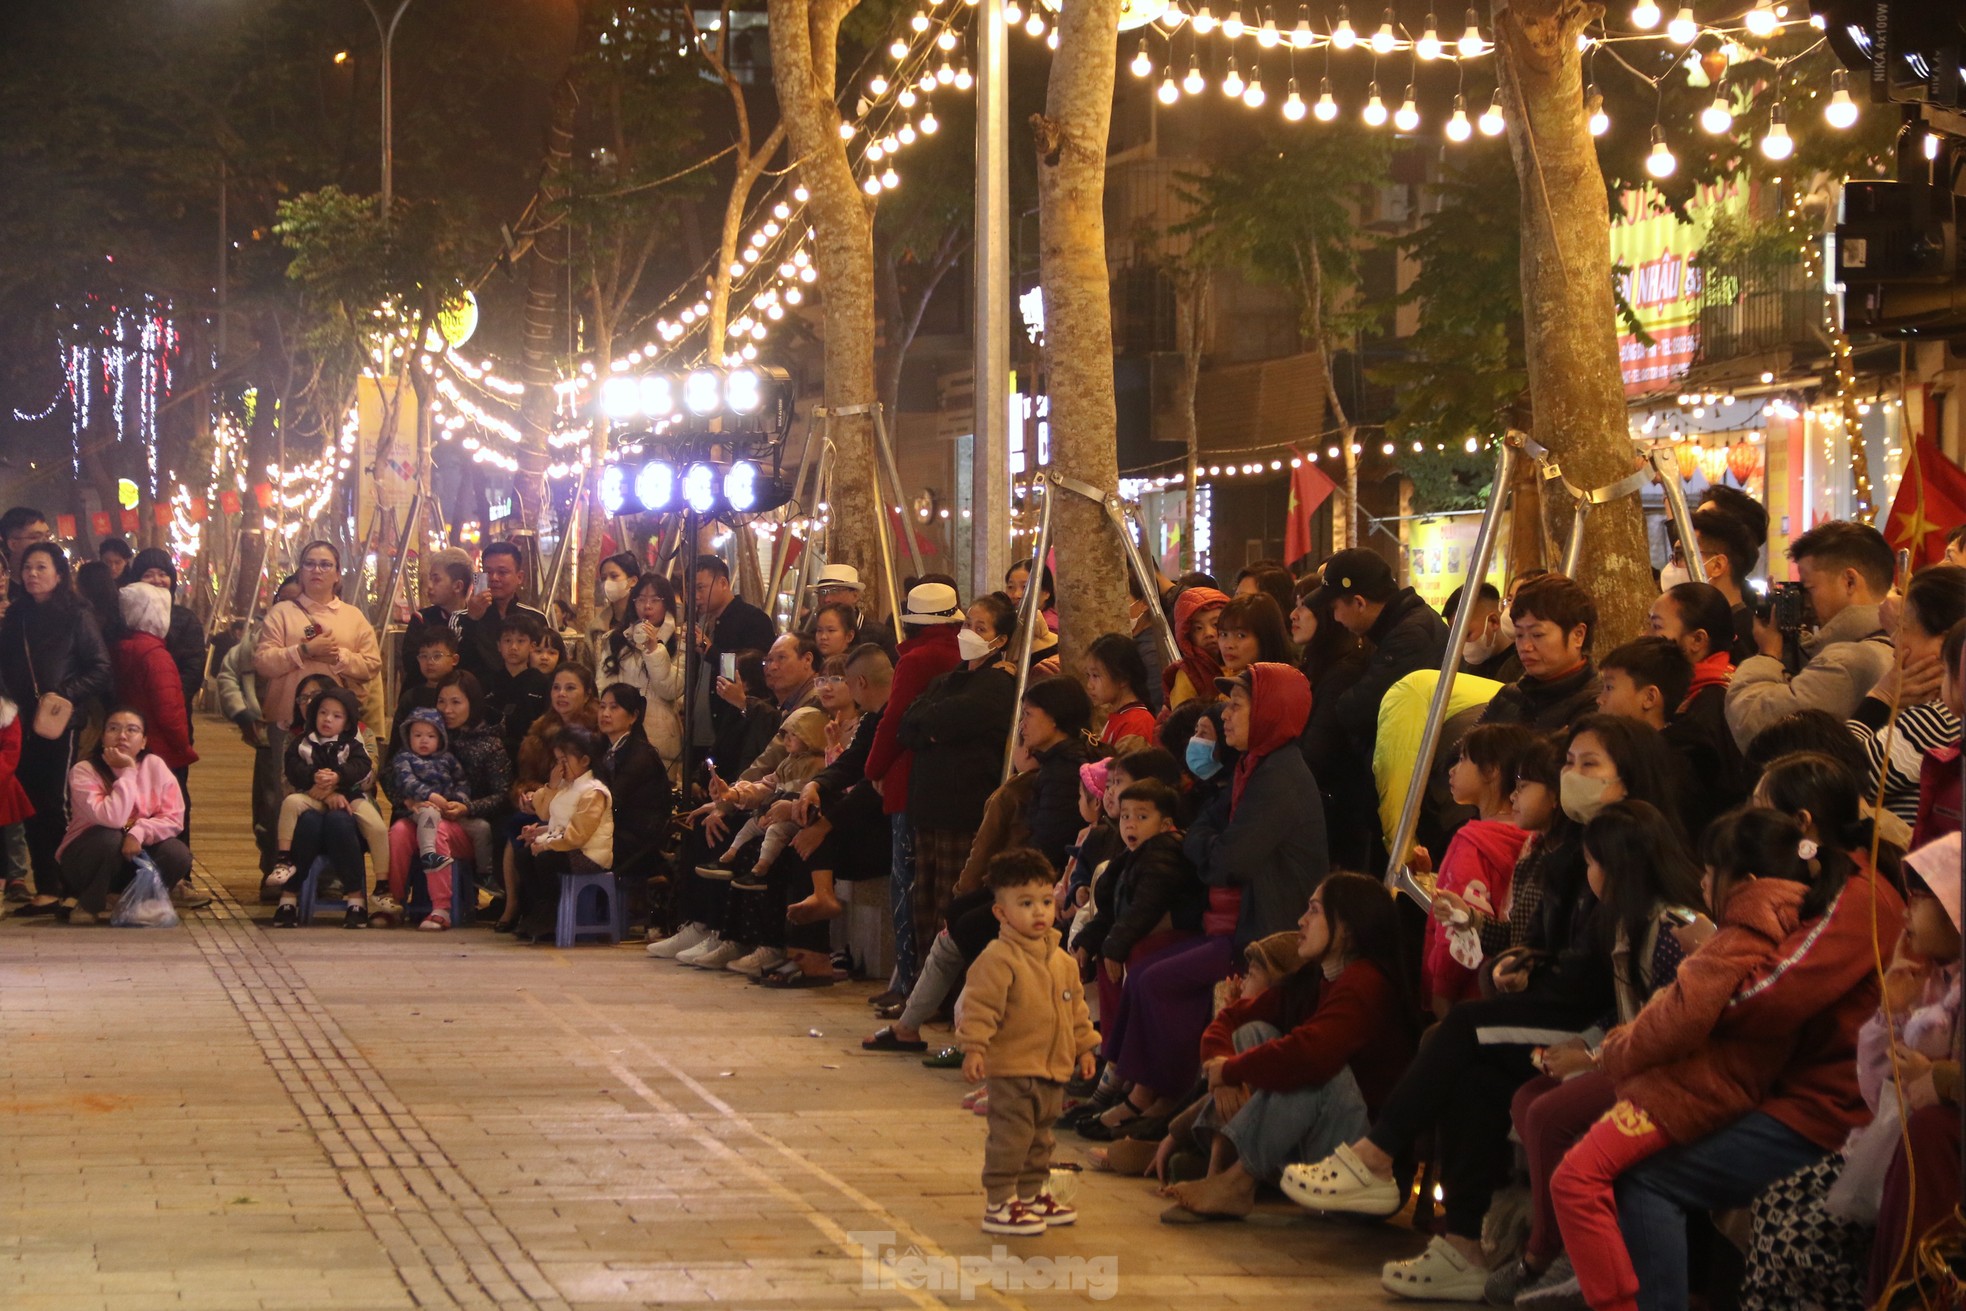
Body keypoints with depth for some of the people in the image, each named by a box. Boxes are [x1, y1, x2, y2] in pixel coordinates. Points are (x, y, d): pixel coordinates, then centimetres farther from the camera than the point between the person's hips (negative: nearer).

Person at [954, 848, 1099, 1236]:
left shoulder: (1062, 961, 11)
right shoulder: (998, 958, -15)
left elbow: (1075, 1007, 21)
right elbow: (978, 1004, -20)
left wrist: (1084, 1047, 21)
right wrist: (974, 1047, -28)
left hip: (1053, 1070, 8)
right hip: (1011, 1069, -8)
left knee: (1040, 1137, 18)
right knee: (1010, 1136, -7)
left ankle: (1033, 1194, 31)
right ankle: (999, 1204, -2)